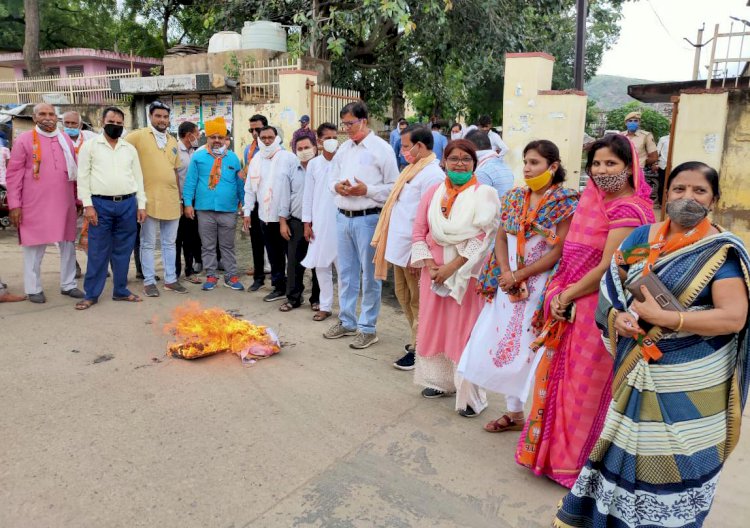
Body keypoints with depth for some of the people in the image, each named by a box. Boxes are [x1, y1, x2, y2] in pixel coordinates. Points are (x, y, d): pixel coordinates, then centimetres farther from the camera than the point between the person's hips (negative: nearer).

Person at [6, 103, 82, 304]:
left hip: (65, 203, 4)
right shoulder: (24, 140, -2)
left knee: (68, 244, 9)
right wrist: (14, 204, -8)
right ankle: (33, 289, 16)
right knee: (34, 246, 5)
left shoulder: (66, 140, 10)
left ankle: (68, 284, 21)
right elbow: (13, 174, -3)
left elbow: (75, 171, 16)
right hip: (35, 205, -4)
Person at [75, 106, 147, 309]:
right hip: (100, 204, -3)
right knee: (98, 251, 1)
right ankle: (91, 294, 10)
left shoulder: (130, 148, 12)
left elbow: (138, 178, 13)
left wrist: (141, 205, 6)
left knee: (123, 250, 9)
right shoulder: (90, 145, 3)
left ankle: (120, 290, 20)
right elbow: (83, 177, 0)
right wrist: (88, 205, -8)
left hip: (127, 204, 3)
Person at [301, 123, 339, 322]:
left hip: (340, 220, -3)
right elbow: (308, 195, 7)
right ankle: (325, 306, 20)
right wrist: (307, 223, 5)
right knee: (321, 264, 9)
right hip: (319, 222, 3)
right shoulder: (313, 164, 6)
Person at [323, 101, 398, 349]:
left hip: (368, 219, -7)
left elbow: (394, 187, -10)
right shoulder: (344, 148, 13)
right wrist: (336, 186, -4)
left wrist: (366, 190, -19)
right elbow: (332, 178, 19)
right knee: (346, 272, 15)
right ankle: (347, 321, 29)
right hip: (343, 217, 7)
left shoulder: (381, 149, -7)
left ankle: (367, 328, 13)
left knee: (369, 274, 2)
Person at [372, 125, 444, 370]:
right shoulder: (413, 169, 13)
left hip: (414, 250, -10)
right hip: (400, 246, 10)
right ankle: (417, 340, 34)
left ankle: (419, 349, 17)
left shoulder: (432, 175, -17)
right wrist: (390, 243, 15)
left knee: (418, 302, 4)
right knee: (404, 296, 19)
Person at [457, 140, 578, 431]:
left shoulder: (565, 202, -9)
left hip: (541, 287, -5)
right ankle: (514, 412, 26)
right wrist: (506, 275, -9)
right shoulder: (514, 197, 8)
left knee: (535, 349, -1)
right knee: (507, 346, 10)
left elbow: (559, 252, -13)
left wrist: (519, 276, -12)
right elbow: (501, 237, 6)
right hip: (509, 285, 6)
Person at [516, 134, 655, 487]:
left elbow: (608, 268, -21)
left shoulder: (629, 210, -17)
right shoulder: (596, 199, 10)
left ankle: (576, 462, 26)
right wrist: (559, 295, 4)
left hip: (599, 310, -9)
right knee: (558, 375, 17)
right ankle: (555, 451, 36)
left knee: (586, 387, 6)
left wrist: (565, 296, -11)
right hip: (572, 307, 9)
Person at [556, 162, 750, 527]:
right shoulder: (643, 237, 4)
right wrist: (616, 316, -13)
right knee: (627, 447, 18)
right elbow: (611, 283, 8)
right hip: (637, 372, 5)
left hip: (690, 383, -4)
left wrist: (662, 317, -25)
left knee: (674, 463, 7)